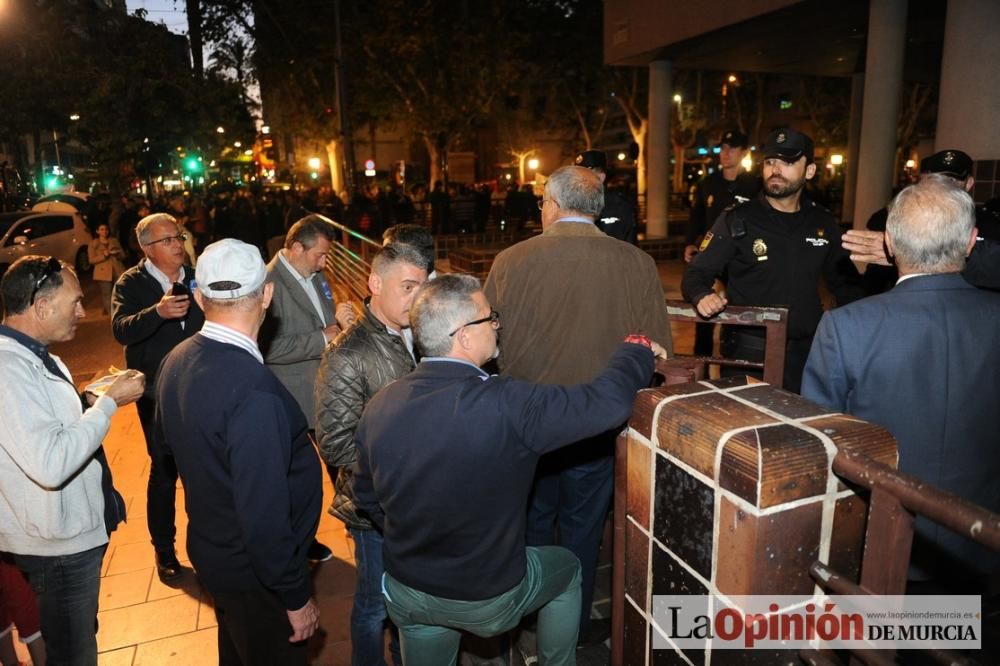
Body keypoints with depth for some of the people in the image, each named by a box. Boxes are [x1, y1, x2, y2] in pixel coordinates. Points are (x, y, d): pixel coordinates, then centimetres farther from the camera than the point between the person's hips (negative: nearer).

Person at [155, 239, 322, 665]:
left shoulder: (176, 361, -7)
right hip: (254, 571, -8)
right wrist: (296, 597, -19)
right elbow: (264, 514, -31)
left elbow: (167, 439, 12)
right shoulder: (253, 390, -34)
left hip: (209, 547, 8)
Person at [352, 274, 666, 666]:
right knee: (567, 568, 25)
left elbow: (365, 495, 1)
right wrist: (638, 349, -6)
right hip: (488, 598, -4)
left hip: (404, 593, 4)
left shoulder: (379, 405, -13)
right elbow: (607, 401, -26)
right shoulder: (506, 404, -32)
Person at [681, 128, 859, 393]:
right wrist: (702, 297, -30)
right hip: (749, 352, -4)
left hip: (807, 352, 4)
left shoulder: (823, 223, 6)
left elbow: (844, 283, 17)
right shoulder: (737, 220, -5)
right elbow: (696, 275, -7)